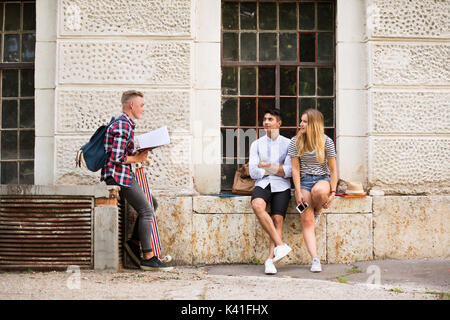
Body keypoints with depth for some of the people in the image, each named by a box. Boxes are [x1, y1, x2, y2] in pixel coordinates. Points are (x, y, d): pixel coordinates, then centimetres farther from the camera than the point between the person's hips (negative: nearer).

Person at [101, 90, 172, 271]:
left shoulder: (126, 124, 19)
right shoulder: (122, 125, -15)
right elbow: (117, 158, -22)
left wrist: (139, 155, 10)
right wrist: (137, 159, -9)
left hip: (125, 175, 11)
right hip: (118, 175, -11)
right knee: (146, 211, -12)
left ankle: (135, 242, 11)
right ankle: (148, 259, -11)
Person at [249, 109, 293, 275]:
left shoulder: (287, 144, 10)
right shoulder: (256, 144, 15)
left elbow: (290, 170, -1)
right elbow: (253, 171, 4)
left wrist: (270, 168, -11)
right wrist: (279, 170, 0)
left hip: (281, 186, -1)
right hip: (262, 185, 1)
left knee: (278, 219, -20)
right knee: (257, 205, -31)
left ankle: (270, 259, -26)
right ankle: (280, 245, -32)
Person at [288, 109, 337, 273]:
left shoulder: (326, 141, -4)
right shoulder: (295, 142, 0)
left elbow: (333, 170, -1)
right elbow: (295, 169, 0)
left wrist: (332, 192, -8)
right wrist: (298, 192, -8)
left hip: (323, 179, -1)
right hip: (304, 180, 1)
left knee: (319, 191, -40)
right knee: (307, 221, -14)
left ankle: (318, 211, -4)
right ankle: (315, 259, -15)